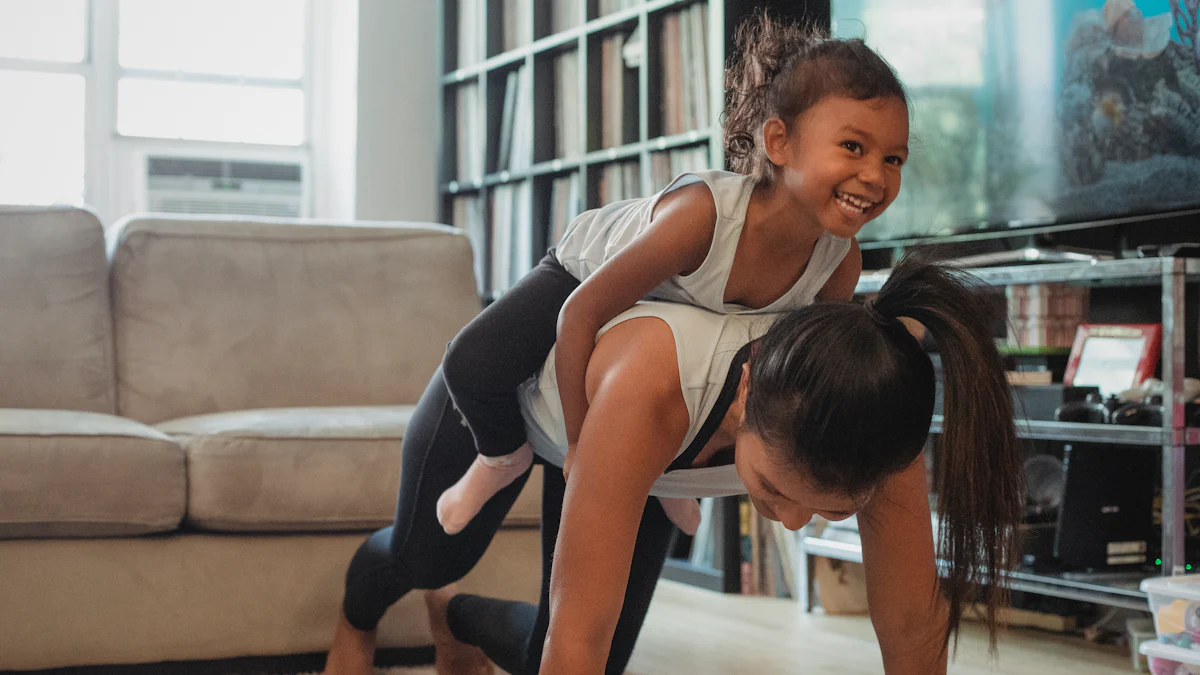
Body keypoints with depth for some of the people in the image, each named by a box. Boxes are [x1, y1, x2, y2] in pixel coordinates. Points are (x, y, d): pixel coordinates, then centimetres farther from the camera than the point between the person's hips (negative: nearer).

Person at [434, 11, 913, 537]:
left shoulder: (842, 264, -29)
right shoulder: (702, 212, -46)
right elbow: (579, 315, -37)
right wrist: (580, 444, -30)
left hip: (689, 310, 5)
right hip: (586, 270, -5)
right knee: (473, 365, -24)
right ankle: (505, 454, 10)